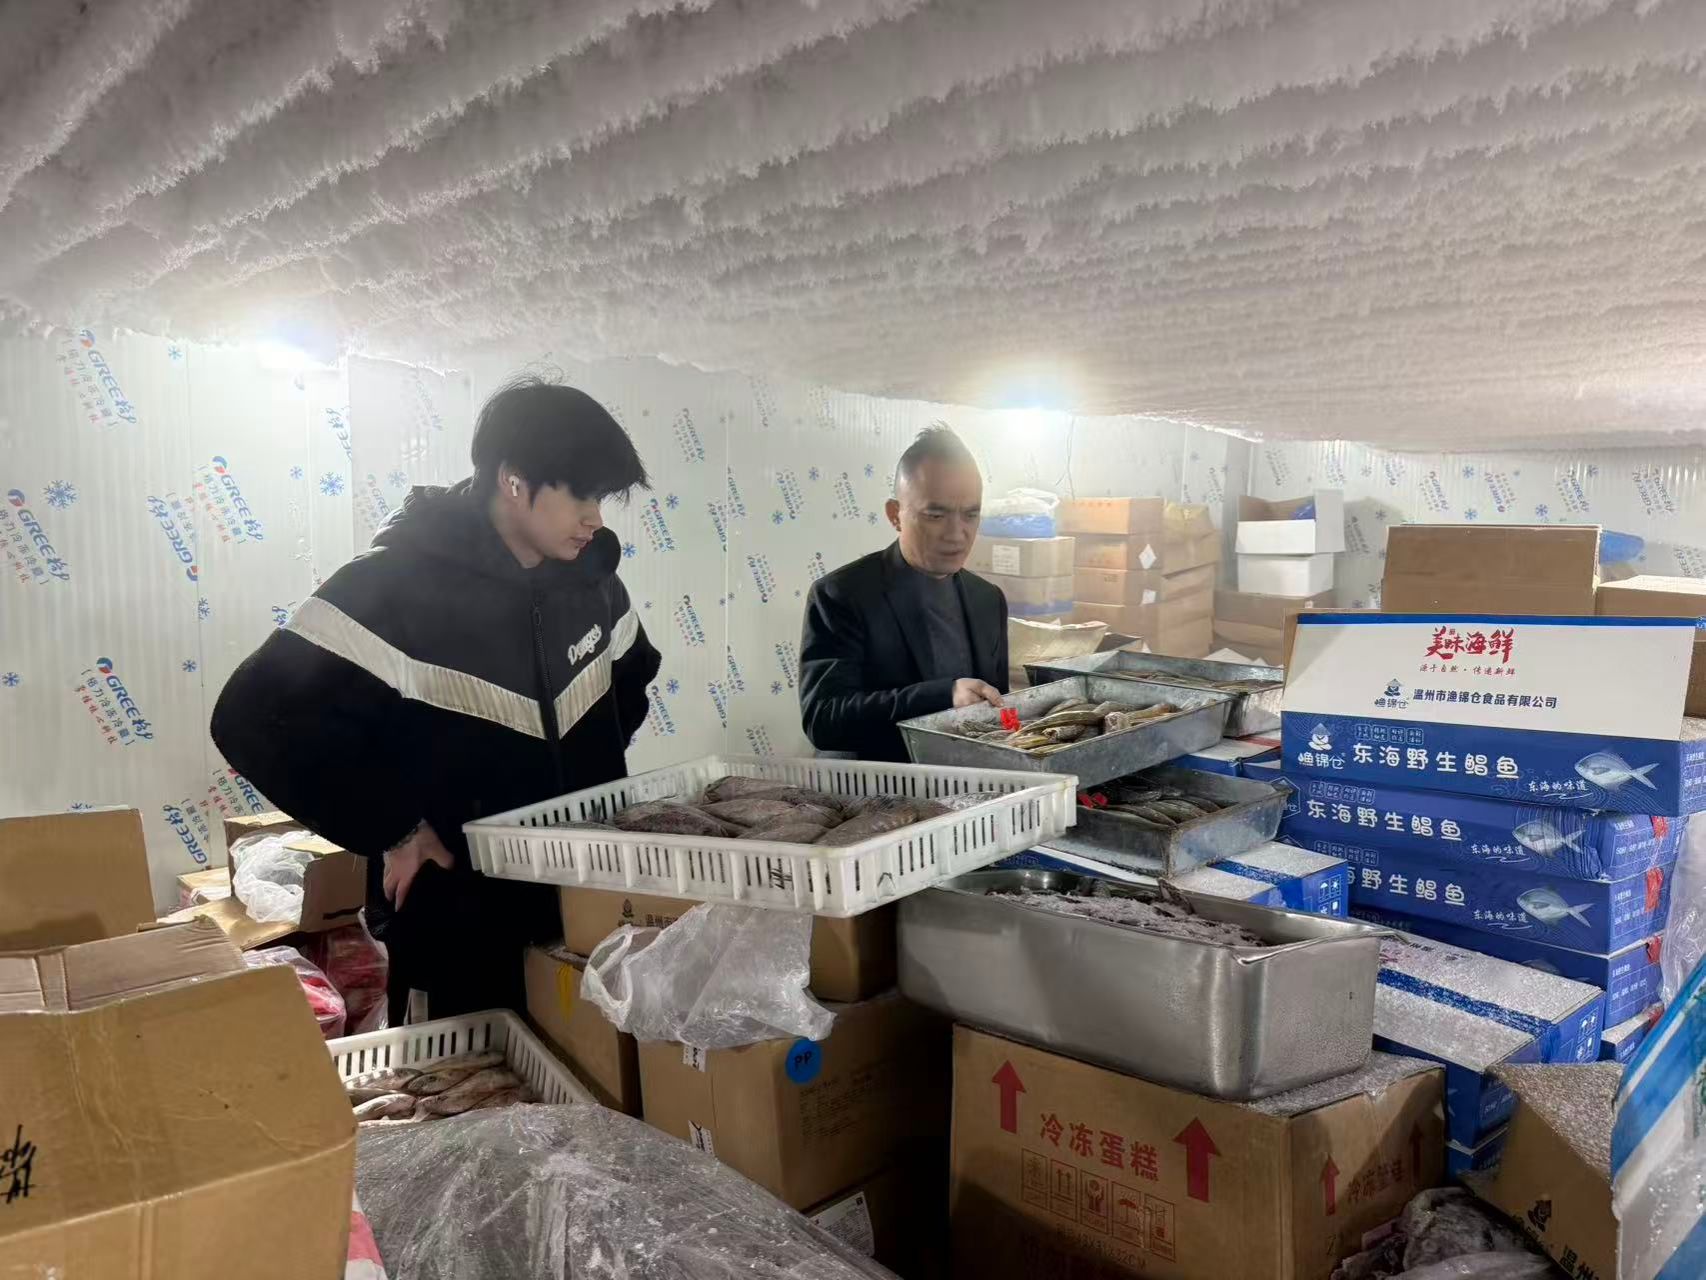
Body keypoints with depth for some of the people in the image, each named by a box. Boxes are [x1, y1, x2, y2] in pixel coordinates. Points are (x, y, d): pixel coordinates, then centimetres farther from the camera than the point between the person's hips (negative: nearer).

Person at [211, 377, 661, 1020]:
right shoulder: (396, 585, -18)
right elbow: (259, 718, -21)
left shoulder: (591, 577, 1)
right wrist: (394, 829, -18)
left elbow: (632, 676, 21)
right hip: (459, 929, -5)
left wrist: (597, 774, 9)